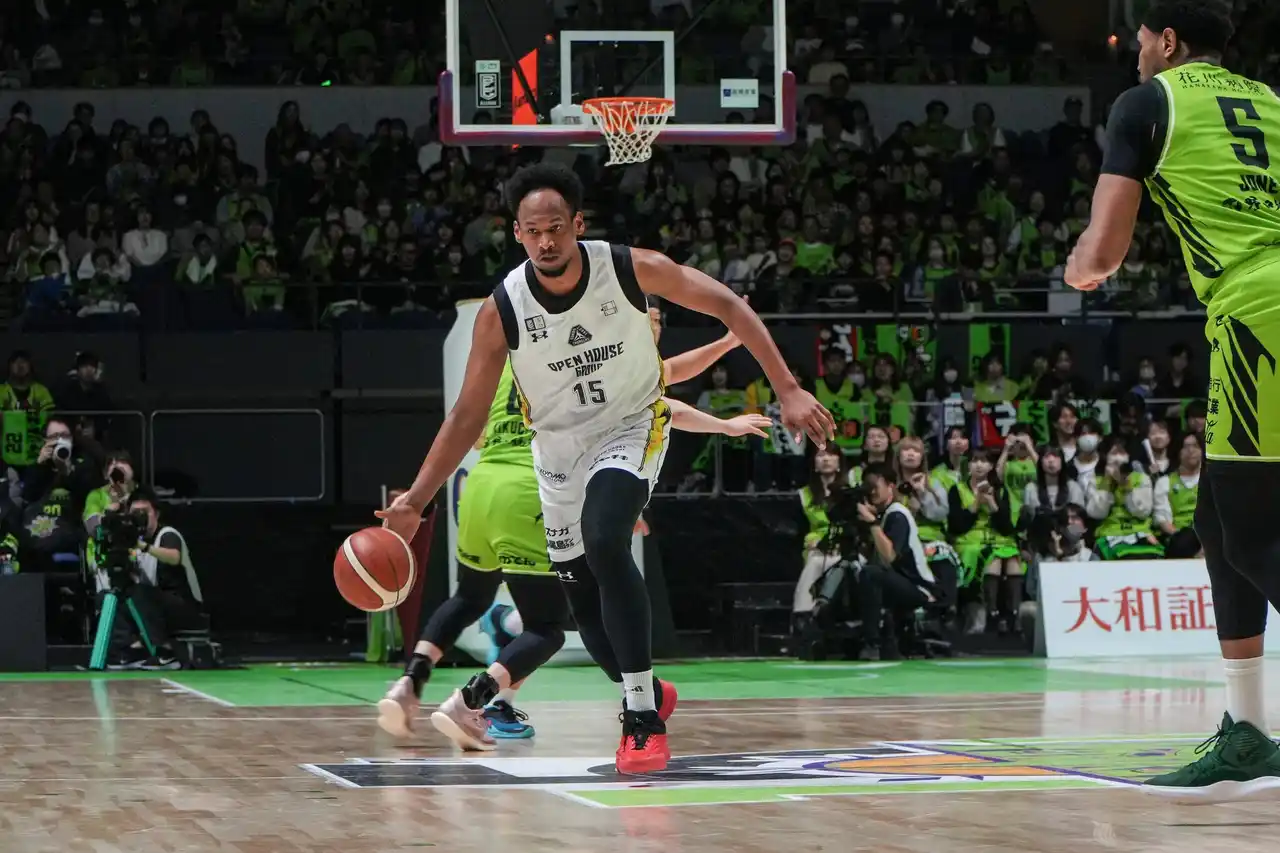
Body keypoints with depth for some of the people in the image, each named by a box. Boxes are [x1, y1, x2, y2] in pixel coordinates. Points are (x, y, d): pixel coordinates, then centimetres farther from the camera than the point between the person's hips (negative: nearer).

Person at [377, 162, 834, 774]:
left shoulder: (631, 269, -22)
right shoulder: (501, 310, -19)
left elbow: (728, 308, -12)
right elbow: (468, 415, -11)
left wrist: (787, 391, -17)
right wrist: (415, 501, -17)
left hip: (631, 426, -3)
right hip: (558, 444, 3)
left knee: (604, 545, -29)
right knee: (581, 596, 7)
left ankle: (643, 715, -23)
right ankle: (641, 694, 37)